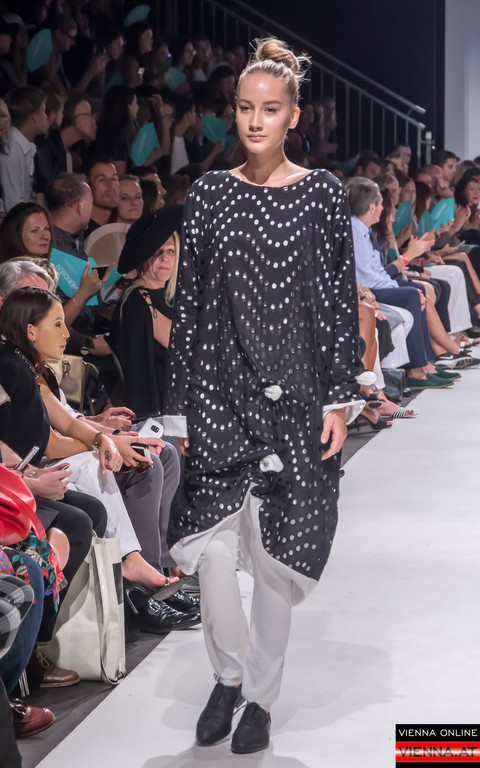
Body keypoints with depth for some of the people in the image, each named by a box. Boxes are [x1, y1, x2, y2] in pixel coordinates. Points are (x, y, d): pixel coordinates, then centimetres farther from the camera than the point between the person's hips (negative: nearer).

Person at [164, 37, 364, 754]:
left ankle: (261, 696, 20)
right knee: (214, 548, -10)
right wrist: (183, 405, 3)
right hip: (222, 390, 1)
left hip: (296, 393, -1)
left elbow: (341, 300, 2)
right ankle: (229, 674, 15)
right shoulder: (209, 193, 5)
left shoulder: (323, 194, 2)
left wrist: (340, 399, -4)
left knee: (277, 550, 4)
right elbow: (189, 302, 6)